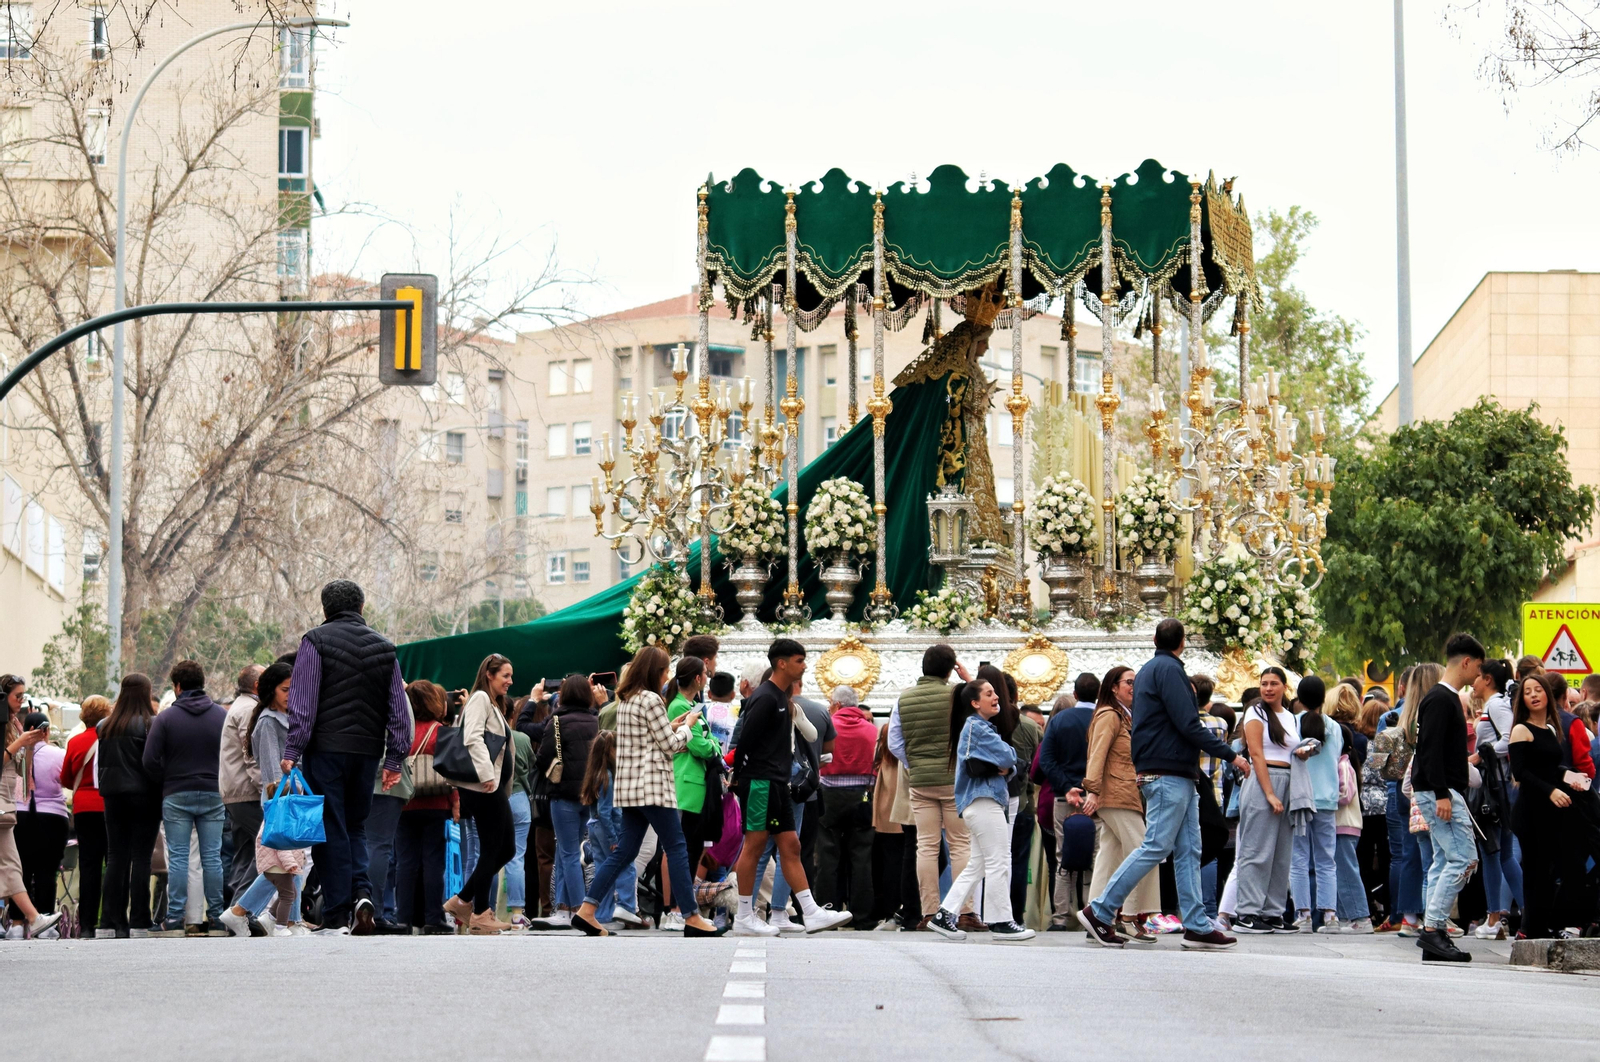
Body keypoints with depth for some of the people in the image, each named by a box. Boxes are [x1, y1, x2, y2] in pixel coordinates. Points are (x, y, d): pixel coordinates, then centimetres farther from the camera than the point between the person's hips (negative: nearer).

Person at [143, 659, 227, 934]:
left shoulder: (165, 718, -6)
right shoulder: (222, 715, 2)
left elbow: (150, 761, -8)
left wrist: (167, 781, 7)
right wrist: (218, 781, 12)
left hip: (176, 797, -2)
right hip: (213, 795, 2)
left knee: (178, 858, 1)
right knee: (212, 856, 6)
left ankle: (174, 917, -2)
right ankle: (216, 915, 5)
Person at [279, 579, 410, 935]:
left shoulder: (316, 641, -2)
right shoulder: (383, 647, 12)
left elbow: (303, 704, -9)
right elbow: (399, 710, 10)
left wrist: (292, 752, -8)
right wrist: (394, 759, 12)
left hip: (327, 748, -4)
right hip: (368, 750, 4)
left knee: (330, 830, -1)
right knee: (356, 826, 17)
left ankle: (337, 916, -3)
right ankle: (361, 892, -4)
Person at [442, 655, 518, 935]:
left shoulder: (495, 705, 23)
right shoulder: (480, 698, -7)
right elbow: (472, 738, -20)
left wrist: (503, 786, 18)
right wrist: (485, 774, -26)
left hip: (495, 787, 10)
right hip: (482, 786, -10)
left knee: (506, 848, 10)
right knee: (491, 849, -5)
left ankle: (463, 901, 15)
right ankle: (480, 915, 2)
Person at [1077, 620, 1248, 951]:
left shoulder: (1147, 670, 20)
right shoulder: (1168, 669, -10)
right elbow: (1188, 725, -17)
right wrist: (1231, 755, -13)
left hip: (1177, 777, 10)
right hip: (1168, 774, -10)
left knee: (1188, 851, 6)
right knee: (1156, 847, -9)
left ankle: (1197, 926, 3)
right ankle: (1099, 911, -8)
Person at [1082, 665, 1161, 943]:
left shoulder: (1127, 718, 23)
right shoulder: (1109, 716, -6)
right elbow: (1097, 755, -15)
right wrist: (1093, 790, -22)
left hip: (1125, 795, 10)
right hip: (1116, 796, -10)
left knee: (1109, 858, 6)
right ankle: (1130, 918, -10)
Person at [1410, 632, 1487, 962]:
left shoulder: (1448, 698, 19)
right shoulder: (1440, 699, -12)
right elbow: (1431, 749, -20)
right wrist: (1441, 794, -24)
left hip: (1444, 792, 11)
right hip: (1439, 791, -11)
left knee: (1445, 860, 9)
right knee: (1462, 857, -13)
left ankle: (1433, 936, 8)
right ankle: (1433, 928, -15)